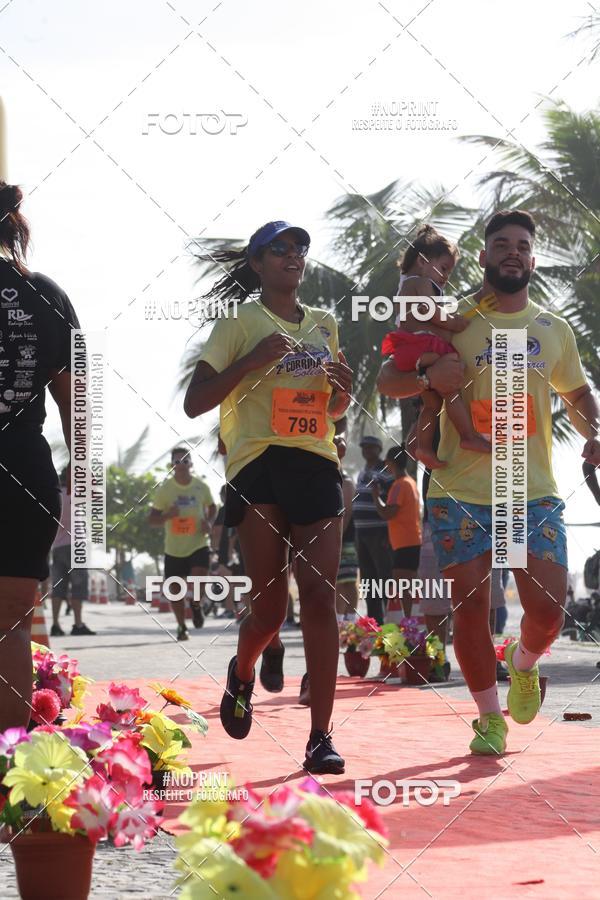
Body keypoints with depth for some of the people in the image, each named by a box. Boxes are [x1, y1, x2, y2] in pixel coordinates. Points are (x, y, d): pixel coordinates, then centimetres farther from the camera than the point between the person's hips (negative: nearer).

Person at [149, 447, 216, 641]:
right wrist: (167, 515, -23)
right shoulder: (164, 488, -5)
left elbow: (212, 507, 18)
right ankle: (181, 627, 27)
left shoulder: (201, 486, -1)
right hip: (174, 548, 1)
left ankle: (196, 605, 11)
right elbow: (152, 519, -2)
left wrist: (209, 522, -3)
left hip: (198, 544, 0)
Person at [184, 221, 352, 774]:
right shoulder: (241, 324, 4)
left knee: (319, 595, -7)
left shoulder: (324, 325, 18)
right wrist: (251, 361, -13)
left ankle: (321, 736, -7)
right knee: (270, 603, -6)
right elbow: (195, 403, -1)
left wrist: (343, 387, 5)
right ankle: (242, 675, 29)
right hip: (259, 464, -4)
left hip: (316, 464, 4)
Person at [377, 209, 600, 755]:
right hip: (461, 493, -2)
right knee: (470, 607, -2)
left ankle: (524, 664, 28)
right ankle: (490, 718, 13)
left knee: (548, 609, -6)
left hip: (534, 493, 2)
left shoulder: (553, 330, 11)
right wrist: (428, 378, -20)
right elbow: (387, 380, 1)